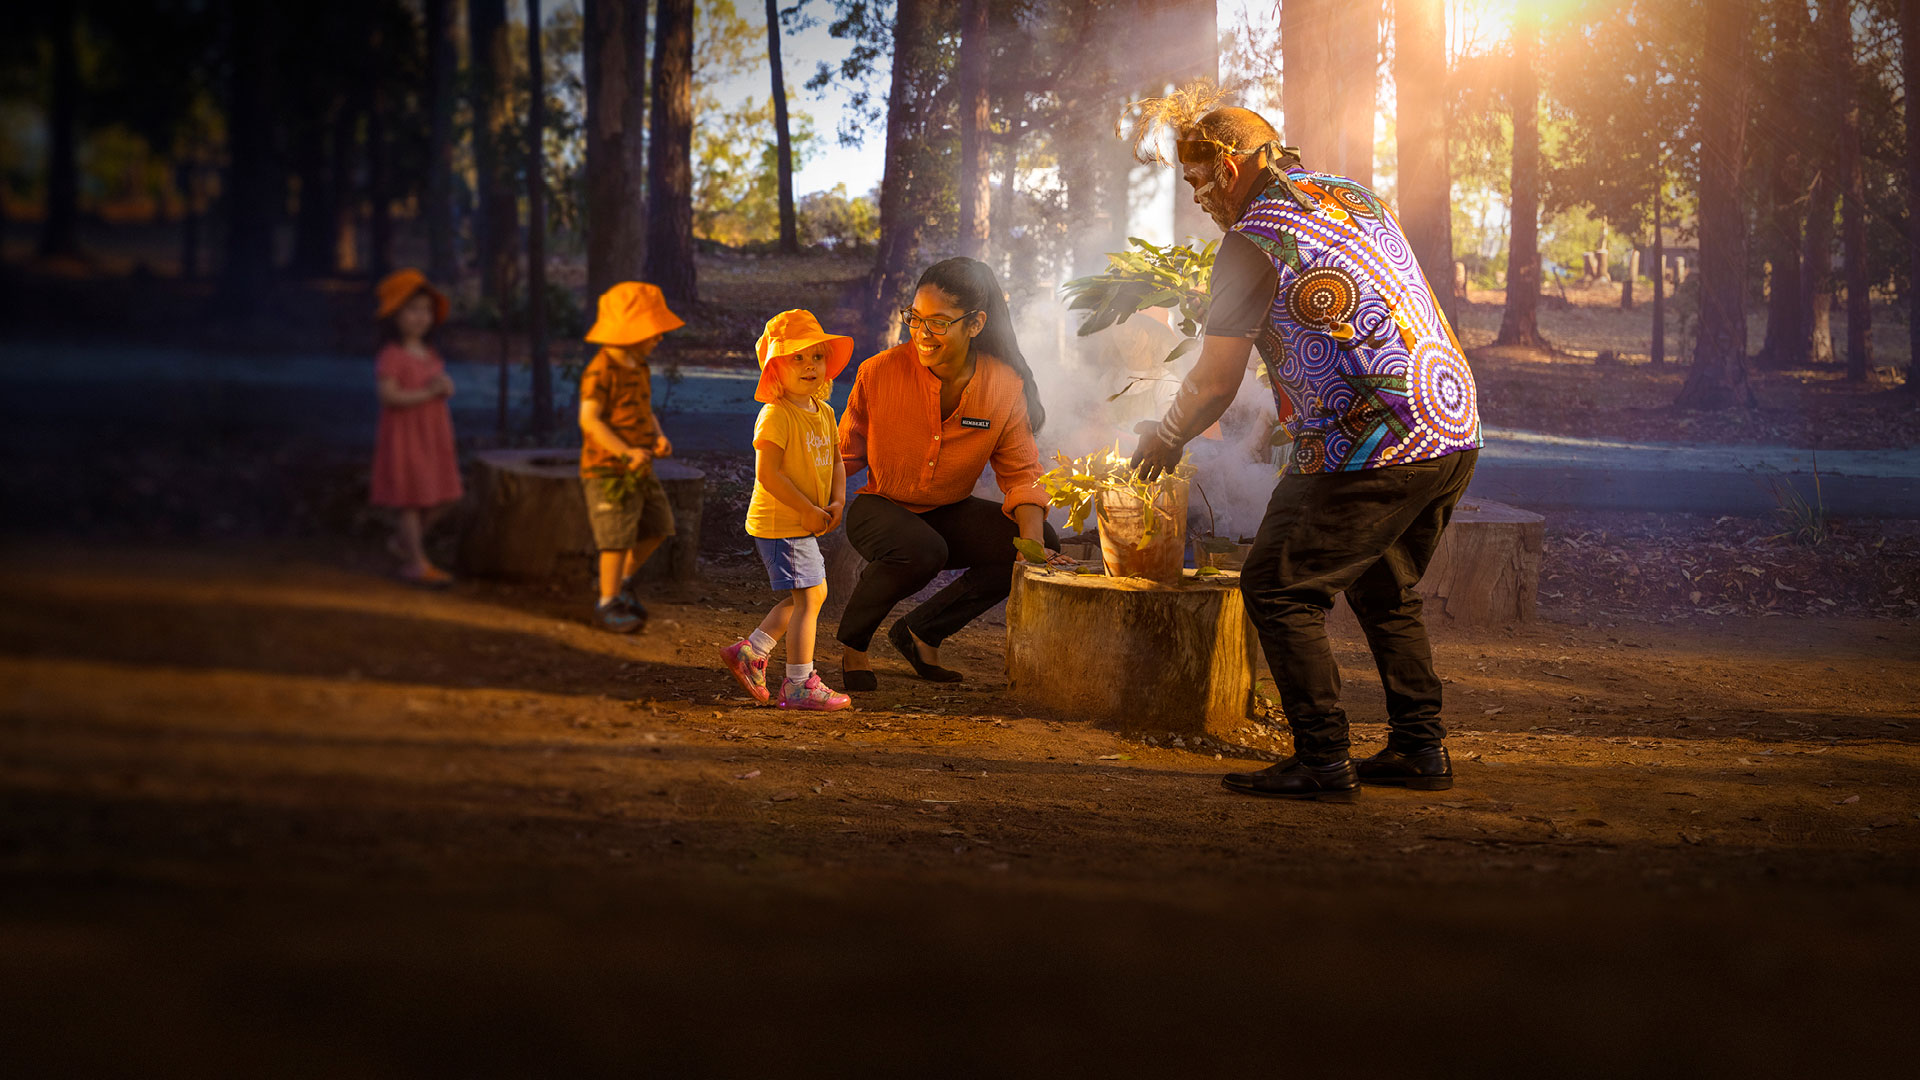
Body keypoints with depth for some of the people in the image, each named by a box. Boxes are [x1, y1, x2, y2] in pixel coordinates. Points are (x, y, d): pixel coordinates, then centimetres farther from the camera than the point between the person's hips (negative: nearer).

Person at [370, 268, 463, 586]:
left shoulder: (431, 356, 10)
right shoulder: (391, 357, -15)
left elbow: (443, 388, 15)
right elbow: (388, 395, -24)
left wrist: (445, 387, -9)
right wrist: (427, 393, -27)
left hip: (433, 436, 8)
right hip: (403, 435, -8)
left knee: (440, 498, 12)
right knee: (409, 498, -1)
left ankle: (402, 542, 30)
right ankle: (415, 562, 6)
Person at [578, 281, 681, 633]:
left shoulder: (640, 369, 11)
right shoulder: (600, 372, -18)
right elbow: (589, 419, -23)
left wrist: (658, 438, -2)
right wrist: (626, 452, -29)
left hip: (640, 470, 9)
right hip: (608, 470, -9)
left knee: (657, 527, 12)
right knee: (618, 536, -6)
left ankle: (623, 580, 30)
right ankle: (608, 603, 6)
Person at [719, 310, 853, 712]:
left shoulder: (824, 413, 10)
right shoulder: (776, 415, -18)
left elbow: (835, 461, 16)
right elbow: (767, 473, -23)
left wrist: (837, 502, -3)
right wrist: (808, 510, -20)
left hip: (804, 524, 9)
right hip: (780, 523, -9)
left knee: (813, 594, 16)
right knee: (807, 597, -8)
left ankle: (750, 652, 25)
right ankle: (800, 684, -3)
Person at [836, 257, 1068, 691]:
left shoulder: (1005, 387, -11)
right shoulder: (881, 373, -17)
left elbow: (1022, 473, -5)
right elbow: (847, 452, -4)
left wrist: (1034, 545, -21)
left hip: (950, 513, 4)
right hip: (880, 509, -4)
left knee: (1047, 546, -16)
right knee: (922, 551, -38)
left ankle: (922, 630, 0)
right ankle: (852, 640, -7)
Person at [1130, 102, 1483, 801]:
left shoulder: (1252, 240, -7)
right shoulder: (1356, 196, 17)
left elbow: (1215, 384, -6)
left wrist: (1163, 441, 13)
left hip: (1373, 449, -9)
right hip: (1456, 432, 9)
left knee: (1280, 588, 0)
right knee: (1384, 590, 24)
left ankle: (1322, 762, -3)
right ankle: (1420, 748, 23)